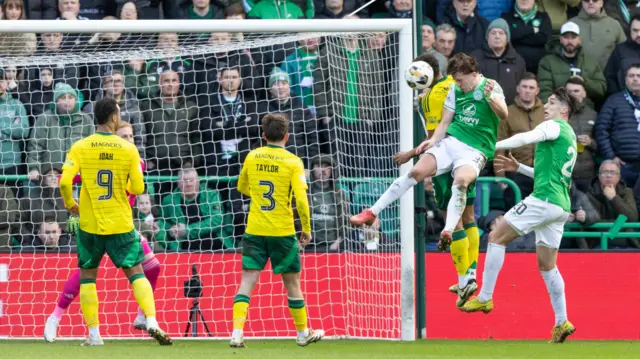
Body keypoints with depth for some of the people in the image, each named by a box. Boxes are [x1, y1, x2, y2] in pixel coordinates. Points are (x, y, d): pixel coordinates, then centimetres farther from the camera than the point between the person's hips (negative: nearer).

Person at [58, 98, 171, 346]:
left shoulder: (80, 147, -5)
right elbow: (138, 188, -3)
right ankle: (151, 322, -13)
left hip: (89, 224, 0)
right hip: (120, 224, 0)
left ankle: (94, 334, 7)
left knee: (87, 276, 12)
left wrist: (70, 204, 7)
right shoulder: (128, 149, -4)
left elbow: (65, 181, -12)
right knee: (135, 272, 6)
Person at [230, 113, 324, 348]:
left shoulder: (252, 157, 3)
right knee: (292, 282, 12)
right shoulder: (293, 162, -7)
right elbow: (301, 199, -12)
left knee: (248, 280, -2)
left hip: (254, 231, 2)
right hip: (282, 232, -2)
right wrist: (306, 229, 0)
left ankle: (237, 332, -18)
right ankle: (303, 333, 26)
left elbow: (242, 187, 19)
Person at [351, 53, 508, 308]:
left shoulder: (490, 87, -5)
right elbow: (445, 121, 15)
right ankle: (373, 212, -11)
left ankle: (448, 231, -47)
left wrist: (491, 97, -41)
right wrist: (433, 140, -4)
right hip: (451, 141, 5)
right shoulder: (456, 91, 11)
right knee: (417, 171, -15)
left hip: (476, 150, -5)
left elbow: (503, 114, -21)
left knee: (461, 179, -36)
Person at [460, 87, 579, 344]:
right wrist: (519, 168, 27)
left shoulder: (555, 127, -3)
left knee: (497, 236, -3)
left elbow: (525, 138, -20)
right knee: (547, 264, 11)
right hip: (561, 205, 9)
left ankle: (484, 298, -6)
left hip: (544, 199, -9)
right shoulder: (570, 137, 25)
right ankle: (562, 323, 7)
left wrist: (492, 146, -16)